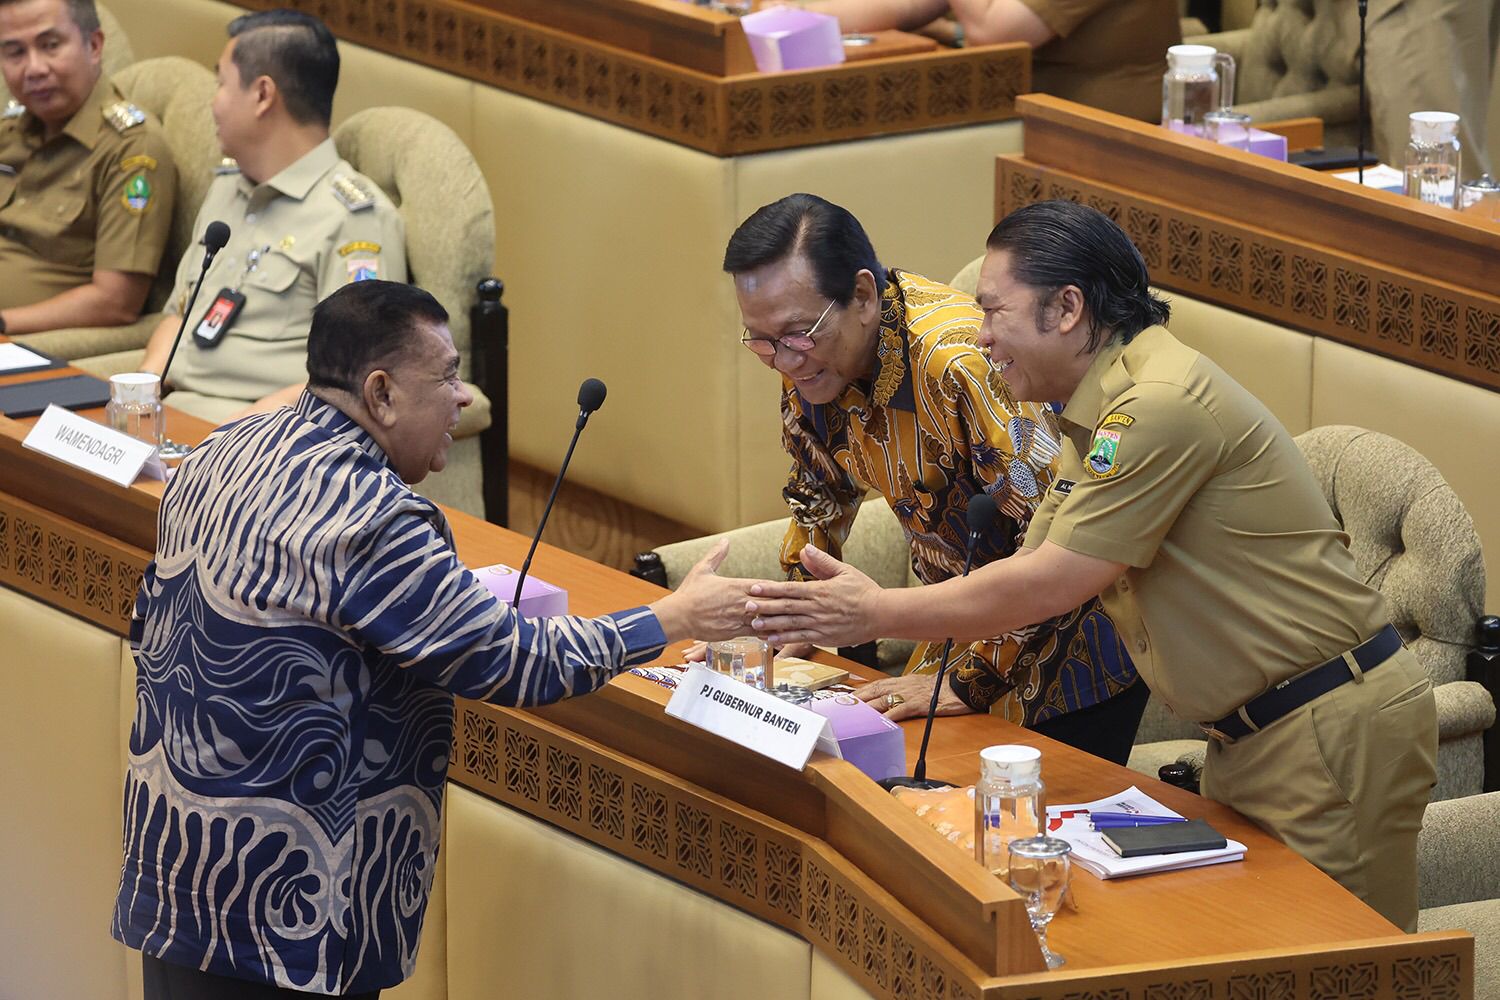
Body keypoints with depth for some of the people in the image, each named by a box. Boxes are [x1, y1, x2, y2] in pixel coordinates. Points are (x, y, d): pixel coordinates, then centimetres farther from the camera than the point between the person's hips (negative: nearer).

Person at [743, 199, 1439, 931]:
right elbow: (1030, 568, 16)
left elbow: (1047, 587, -19)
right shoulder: (1098, 418, 13)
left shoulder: (1162, 404, -21)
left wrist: (878, 613, -12)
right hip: (1248, 736, 10)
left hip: (1334, 730, -10)